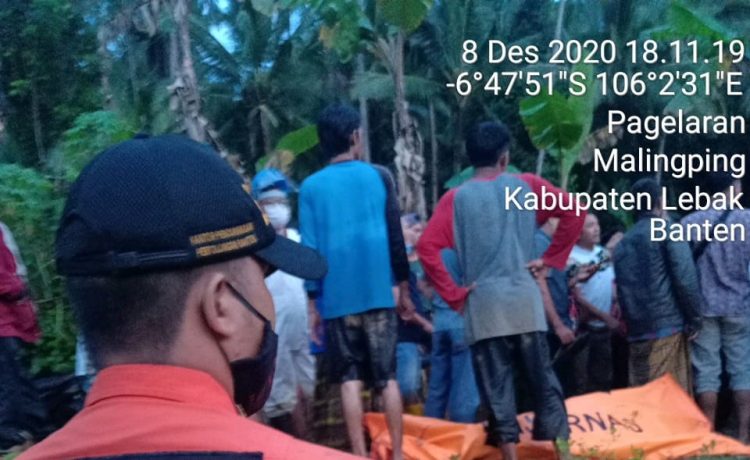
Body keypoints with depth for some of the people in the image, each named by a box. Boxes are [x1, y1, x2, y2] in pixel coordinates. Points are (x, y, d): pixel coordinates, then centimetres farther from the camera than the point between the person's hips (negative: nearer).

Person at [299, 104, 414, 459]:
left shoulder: (311, 186, 2)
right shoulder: (378, 177, 3)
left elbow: (310, 247, -1)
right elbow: (395, 238, 3)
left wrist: (311, 302, 4)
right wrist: (404, 289, 12)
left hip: (337, 297, 0)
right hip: (378, 293, 1)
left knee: (350, 379, 5)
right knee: (387, 378, 7)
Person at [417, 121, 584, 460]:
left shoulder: (456, 198, 2)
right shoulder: (527, 186, 7)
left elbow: (427, 247, -9)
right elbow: (574, 213, 4)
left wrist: (453, 294, -2)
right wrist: (550, 260, 9)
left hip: (482, 307, -1)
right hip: (525, 301, 1)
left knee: (497, 388, 3)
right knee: (543, 380, 9)